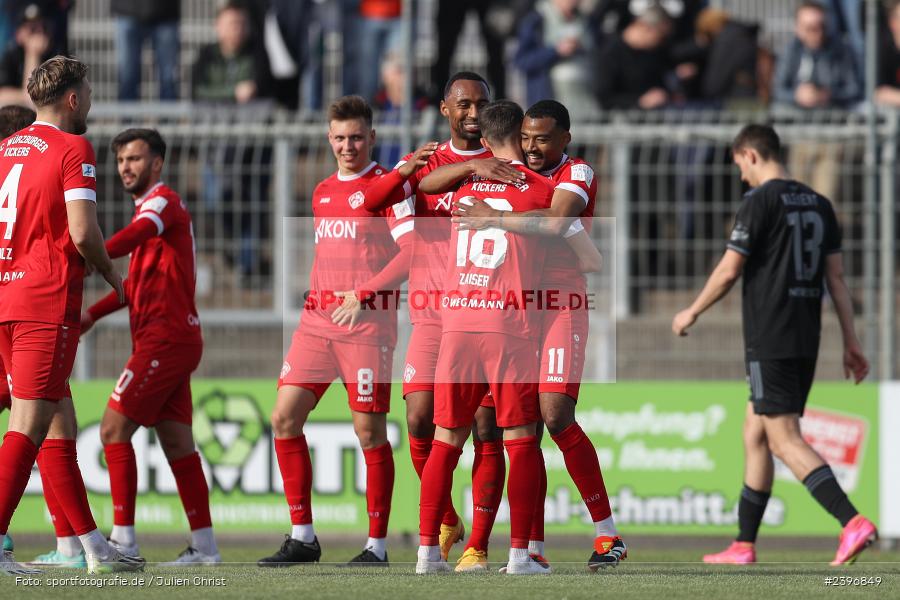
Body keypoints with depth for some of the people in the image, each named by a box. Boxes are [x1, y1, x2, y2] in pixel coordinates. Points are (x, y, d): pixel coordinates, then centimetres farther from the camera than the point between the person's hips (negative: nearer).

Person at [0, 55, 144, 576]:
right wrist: (114, 277, 2)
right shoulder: (73, 149, -7)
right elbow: (82, 231, -15)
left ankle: (93, 545, 18)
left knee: (59, 422, 13)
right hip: (48, 302, -8)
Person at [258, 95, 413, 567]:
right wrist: (314, 301, 17)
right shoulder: (323, 192, 19)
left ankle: (377, 544, 3)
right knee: (284, 417, -3)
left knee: (369, 431, -4)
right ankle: (302, 536, 3)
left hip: (367, 325, -7)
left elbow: (412, 250, -13)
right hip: (317, 322, 7)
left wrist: (366, 294, -20)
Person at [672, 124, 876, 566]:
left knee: (785, 442, -11)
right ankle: (743, 546, 18)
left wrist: (692, 313, 5)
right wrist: (851, 342, 12)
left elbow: (729, 270, -11)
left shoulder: (760, 201, -10)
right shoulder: (819, 205, 13)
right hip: (806, 342, 8)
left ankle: (853, 523, -27)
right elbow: (836, 276, 12)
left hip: (770, 342, -8)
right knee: (754, 435, 16)